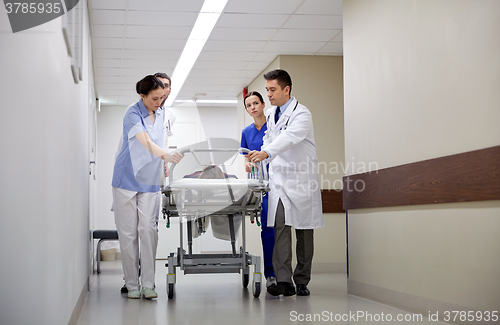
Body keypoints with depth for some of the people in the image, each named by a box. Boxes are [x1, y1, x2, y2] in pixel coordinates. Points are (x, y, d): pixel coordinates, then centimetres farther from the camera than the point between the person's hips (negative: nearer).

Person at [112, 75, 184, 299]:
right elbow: (145, 142, -31)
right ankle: (132, 284, 7)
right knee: (128, 232, 0)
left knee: (148, 229, -5)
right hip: (127, 179, -4)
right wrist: (165, 155, -48)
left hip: (150, 181, 4)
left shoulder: (161, 115, 6)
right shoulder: (133, 114, -14)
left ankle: (148, 284, -3)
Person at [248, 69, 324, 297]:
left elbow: (289, 137, -30)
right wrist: (256, 161, 13)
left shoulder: (301, 114, -11)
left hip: (302, 181, -5)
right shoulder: (271, 114, 13)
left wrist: (266, 153, -46)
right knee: (280, 229, -9)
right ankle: (283, 281, -12)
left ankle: (302, 282, 14)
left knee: (304, 232, 3)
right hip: (278, 180, 5)